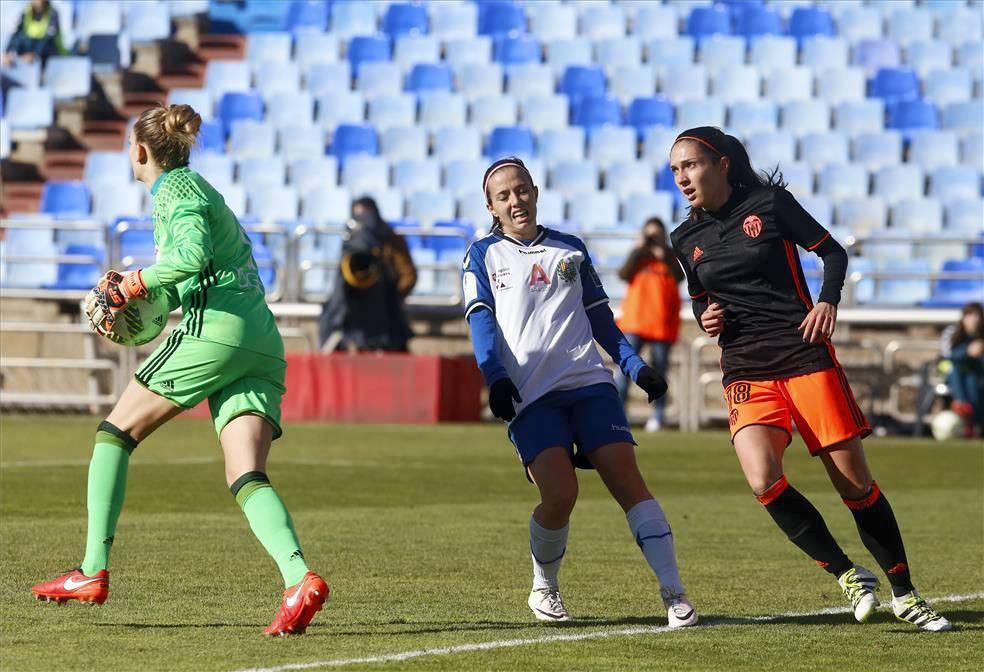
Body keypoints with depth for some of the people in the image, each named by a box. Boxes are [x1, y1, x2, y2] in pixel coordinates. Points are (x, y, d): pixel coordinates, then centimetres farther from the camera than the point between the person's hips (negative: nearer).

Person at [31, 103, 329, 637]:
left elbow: (193, 255, -19)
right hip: (262, 346, 8)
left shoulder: (177, 190, -1)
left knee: (115, 431, 5)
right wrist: (132, 293, 17)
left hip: (215, 331, -8)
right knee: (247, 478, -6)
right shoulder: (194, 187, 29)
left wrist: (131, 286, -8)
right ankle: (299, 578, -30)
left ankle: (94, 571, 3)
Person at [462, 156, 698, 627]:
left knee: (626, 478, -12)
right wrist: (497, 379, -15)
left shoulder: (570, 250, 20)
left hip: (588, 381, 2)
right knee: (559, 495, -18)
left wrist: (636, 367, 11)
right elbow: (481, 321, 1)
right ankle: (543, 588, 8)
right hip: (529, 394, -2)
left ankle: (674, 594, -14)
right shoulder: (483, 255, 13)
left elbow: (600, 318, 23)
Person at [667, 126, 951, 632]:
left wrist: (828, 301, -12)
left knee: (855, 482, -2)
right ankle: (849, 576, -5)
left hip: (805, 356, -2)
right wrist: (707, 320, 2)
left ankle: (904, 593, 14)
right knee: (764, 481, -23)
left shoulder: (769, 203, -1)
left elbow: (832, 251, 6)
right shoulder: (686, 239, 10)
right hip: (746, 371, 2)